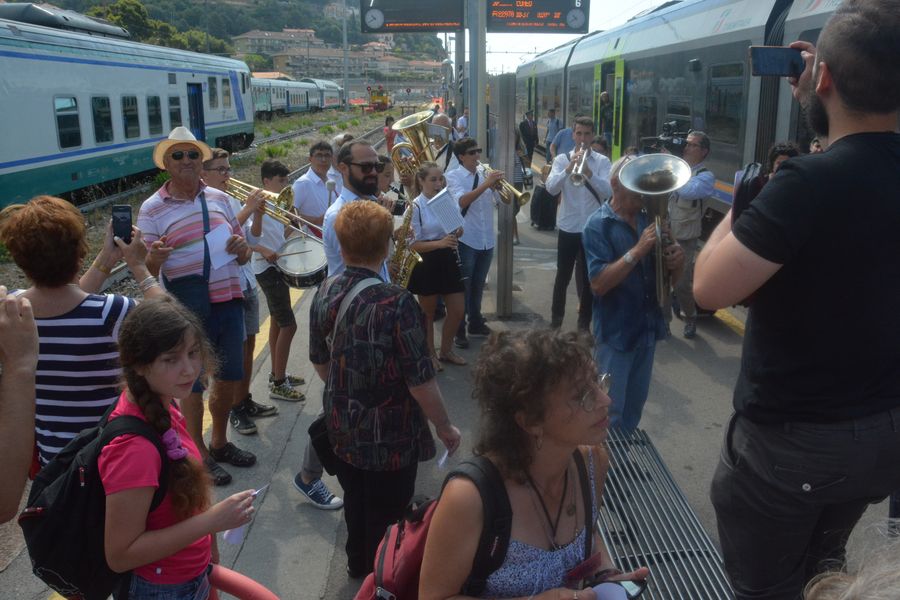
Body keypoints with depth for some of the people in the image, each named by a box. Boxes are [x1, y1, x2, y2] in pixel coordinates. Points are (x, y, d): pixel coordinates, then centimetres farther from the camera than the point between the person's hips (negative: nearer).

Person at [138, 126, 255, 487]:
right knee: (193, 382, 8)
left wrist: (242, 247, -9)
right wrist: (155, 258, -30)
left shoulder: (219, 198, 8)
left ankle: (219, 442, 38)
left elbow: (243, 255, 14)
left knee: (230, 376, 16)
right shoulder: (152, 209, -5)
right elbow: (147, 270, -7)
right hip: (188, 308, -5)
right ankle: (198, 454, 27)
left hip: (229, 299, 5)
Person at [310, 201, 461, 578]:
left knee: (355, 501, 27)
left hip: (342, 427, 6)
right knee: (385, 518, 16)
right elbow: (421, 382, -24)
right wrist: (445, 428, -8)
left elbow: (319, 362, 7)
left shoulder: (325, 294, -7)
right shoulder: (396, 303, -27)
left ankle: (358, 564, 49)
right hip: (390, 436, -6)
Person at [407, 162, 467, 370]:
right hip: (426, 265, -5)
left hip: (448, 261, 6)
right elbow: (412, 245, -18)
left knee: (458, 310, 9)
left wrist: (457, 234, -9)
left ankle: (446, 350, 31)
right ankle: (429, 355, 28)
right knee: (428, 313, 10)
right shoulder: (415, 207, -14)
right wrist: (440, 243, -31)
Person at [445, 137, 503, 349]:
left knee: (478, 286, 17)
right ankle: (459, 330, 9)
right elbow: (462, 201, -24)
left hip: (487, 241, 5)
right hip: (465, 240, -5)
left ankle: (476, 322, 31)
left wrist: (497, 185, -12)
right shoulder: (453, 176, -6)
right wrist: (485, 185, -31)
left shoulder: (485, 172, 9)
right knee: (462, 287, 1)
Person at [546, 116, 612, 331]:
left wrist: (588, 172, -28)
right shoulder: (562, 159, 1)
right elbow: (551, 188, -14)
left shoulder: (602, 161, 0)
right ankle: (556, 320, 23)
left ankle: (584, 322, 21)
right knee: (563, 276, 9)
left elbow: (607, 191, -14)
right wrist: (569, 168, -27)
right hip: (568, 227, 0)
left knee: (589, 278, 9)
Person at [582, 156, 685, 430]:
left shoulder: (648, 220, 6)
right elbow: (598, 284, -24)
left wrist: (677, 261, -14)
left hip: (647, 329, 6)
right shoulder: (598, 225, -13)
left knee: (634, 408, 20)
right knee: (609, 414, 5)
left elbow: (669, 277, 9)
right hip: (615, 333, -6)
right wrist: (637, 251, -29)